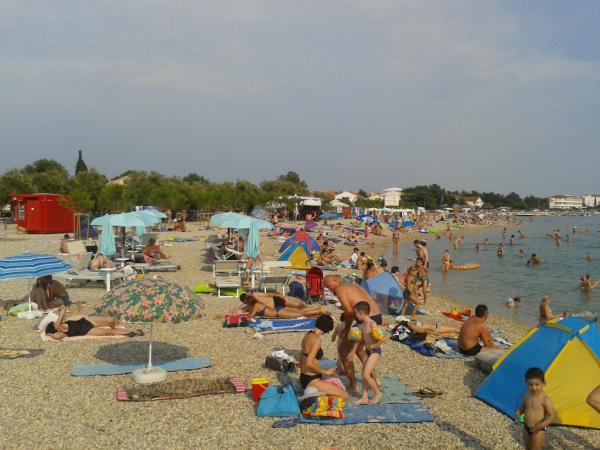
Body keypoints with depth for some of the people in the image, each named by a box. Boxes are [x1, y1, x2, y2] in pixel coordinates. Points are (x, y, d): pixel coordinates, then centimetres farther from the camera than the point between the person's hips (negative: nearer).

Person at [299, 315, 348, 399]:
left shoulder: (308, 335, 7)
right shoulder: (316, 340, -19)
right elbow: (309, 363, -26)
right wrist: (325, 371, -13)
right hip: (311, 380, -10)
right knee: (344, 396, -9)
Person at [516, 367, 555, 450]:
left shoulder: (545, 399, -21)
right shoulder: (527, 395, -2)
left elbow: (551, 416, -17)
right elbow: (523, 406, 15)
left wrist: (541, 425, -29)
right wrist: (518, 414, -6)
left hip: (538, 430, -6)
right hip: (526, 427, 6)